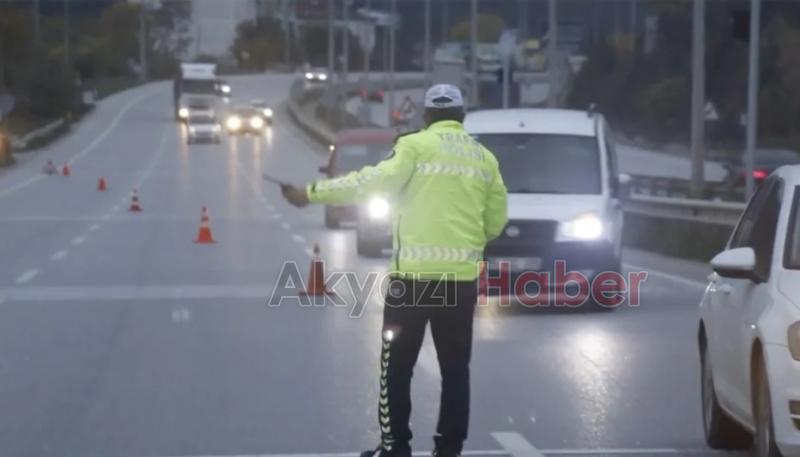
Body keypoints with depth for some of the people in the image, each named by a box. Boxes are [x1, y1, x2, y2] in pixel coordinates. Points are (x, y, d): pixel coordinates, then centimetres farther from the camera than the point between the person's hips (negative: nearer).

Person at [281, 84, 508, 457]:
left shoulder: (416, 146, -4)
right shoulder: (485, 157, 9)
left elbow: (374, 181, -15)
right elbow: (495, 221, 12)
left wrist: (312, 193, -13)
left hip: (414, 273, -4)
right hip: (462, 277, 4)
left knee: (397, 365, 5)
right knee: (455, 367, 10)